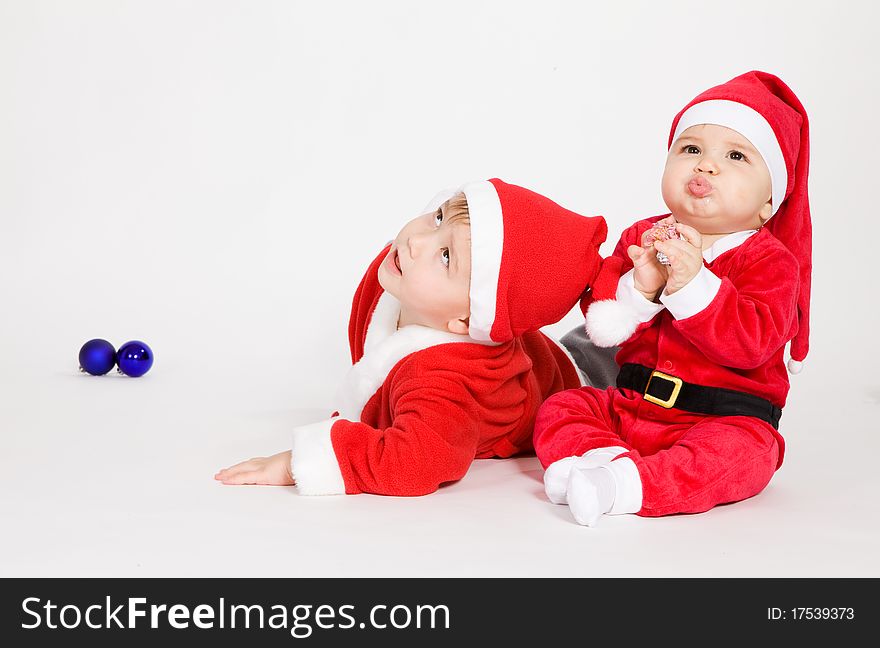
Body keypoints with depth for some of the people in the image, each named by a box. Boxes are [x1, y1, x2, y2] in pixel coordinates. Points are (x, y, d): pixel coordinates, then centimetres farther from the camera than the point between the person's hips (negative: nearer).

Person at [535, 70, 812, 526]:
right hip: (632, 405, 5)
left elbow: (753, 343, -24)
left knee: (738, 452, -35)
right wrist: (640, 287, -22)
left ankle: (627, 484, -43)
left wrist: (692, 282, -32)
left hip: (726, 418, -5)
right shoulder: (643, 237, 6)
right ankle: (605, 456, -31)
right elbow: (602, 326, -2)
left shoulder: (770, 261, -7)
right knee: (561, 408, -9)